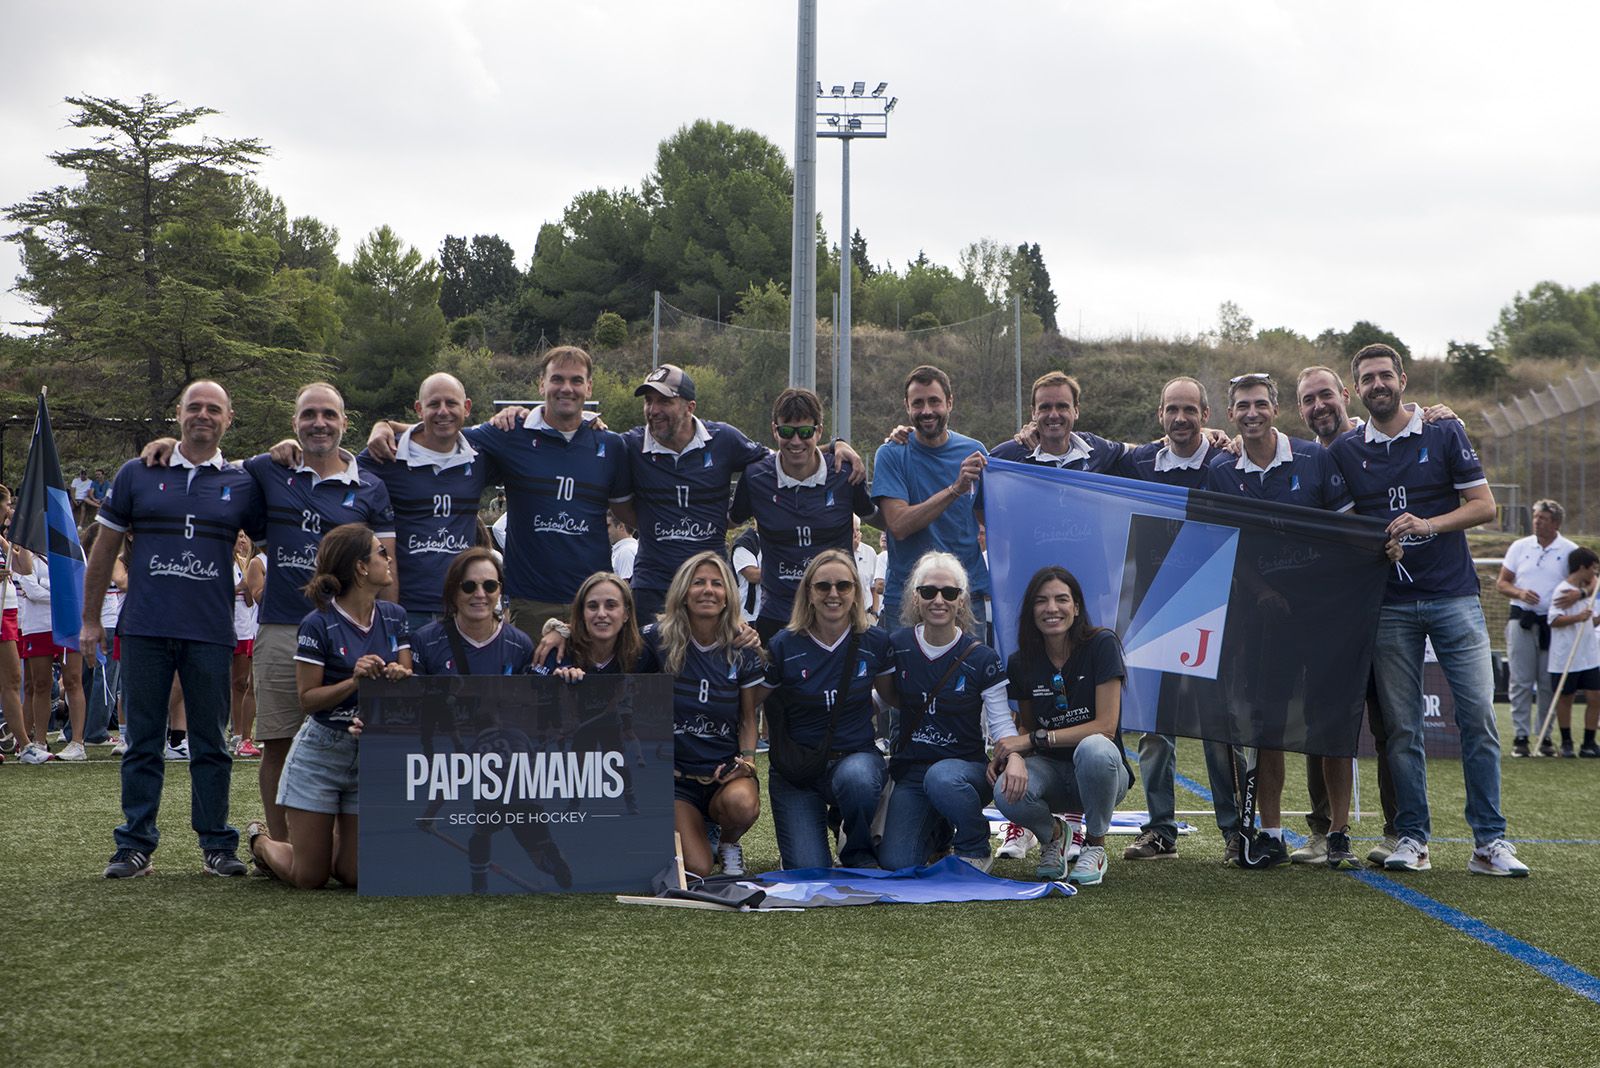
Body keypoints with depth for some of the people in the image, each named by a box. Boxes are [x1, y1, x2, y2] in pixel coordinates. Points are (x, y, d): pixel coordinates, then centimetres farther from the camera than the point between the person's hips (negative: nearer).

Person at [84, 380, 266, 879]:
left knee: (210, 744, 5)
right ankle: (135, 845, 11)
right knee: (143, 742, 4)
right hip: (144, 630, 0)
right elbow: (105, 549, 11)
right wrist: (90, 620, 10)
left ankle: (217, 844, 12)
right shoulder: (137, 474, 7)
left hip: (211, 633, 0)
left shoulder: (243, 483, 7)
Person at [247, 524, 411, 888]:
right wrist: (354, 682, -26)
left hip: (375, 755, 5)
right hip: (321, 752, -4)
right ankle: (260, 840, 32)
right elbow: (308, 699, -11)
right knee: (309, 877, 1)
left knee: (354, 874, 1)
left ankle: (332, 837, 34)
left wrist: (398, 677, -20)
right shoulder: (319, 625, -13)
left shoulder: (394, 617, 4)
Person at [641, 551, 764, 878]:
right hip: (676, 774, -1)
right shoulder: (659, 639, -6)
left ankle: (729, 845, 2)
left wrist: (747, 760, -8)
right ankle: (700, 827, 20)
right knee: (696, 870, -19)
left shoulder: (742, 651, 0)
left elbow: (748, 719, 9)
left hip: (726, 771, 1)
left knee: (742, 803, -36)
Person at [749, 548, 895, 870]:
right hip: (796, 769, -1)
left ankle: (859, 854, -5)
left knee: (855, 779, -38)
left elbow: (895, 696, 15)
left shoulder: (874, 642, -2)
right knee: (809, 872, -16)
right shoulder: (785, 645, -8)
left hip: (857, 757, 1)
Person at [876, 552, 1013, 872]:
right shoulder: (898, 647, 1)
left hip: (966, 765, -3)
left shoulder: (981, 659, -5)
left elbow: (1000, 721, -5)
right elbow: (887, 700, 15)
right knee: (896, 863, -16)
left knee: (941, 778, -40)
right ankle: (938, 830, 22)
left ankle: (975, 849, -8)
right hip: (910, 770, 3)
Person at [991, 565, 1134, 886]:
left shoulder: (1102, 645, -12)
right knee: (1008, 794, -32)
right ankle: (1052, 835, 7)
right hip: (1052, 772, 3)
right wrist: (1012, 754, -15)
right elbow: (1026, 727, 10)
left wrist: (1035, 739, -18)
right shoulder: (1022, 662, 0)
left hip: (1100, 773, -2)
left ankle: (1095, 845, -10)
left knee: (1093, 749, -39)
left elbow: (1106, 726, -16)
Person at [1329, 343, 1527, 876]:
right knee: (1401, 726, 1)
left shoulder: (1444, 433, 4)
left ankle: (1490, 841, -1)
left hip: (1454, 596, -1)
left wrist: (1428, 524, -13)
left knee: (1478, 716, -7)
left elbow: (1484, 505, 1)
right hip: (1389, 605, 2)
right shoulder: (1346, 450, 9)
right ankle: (1411, 838, 9)